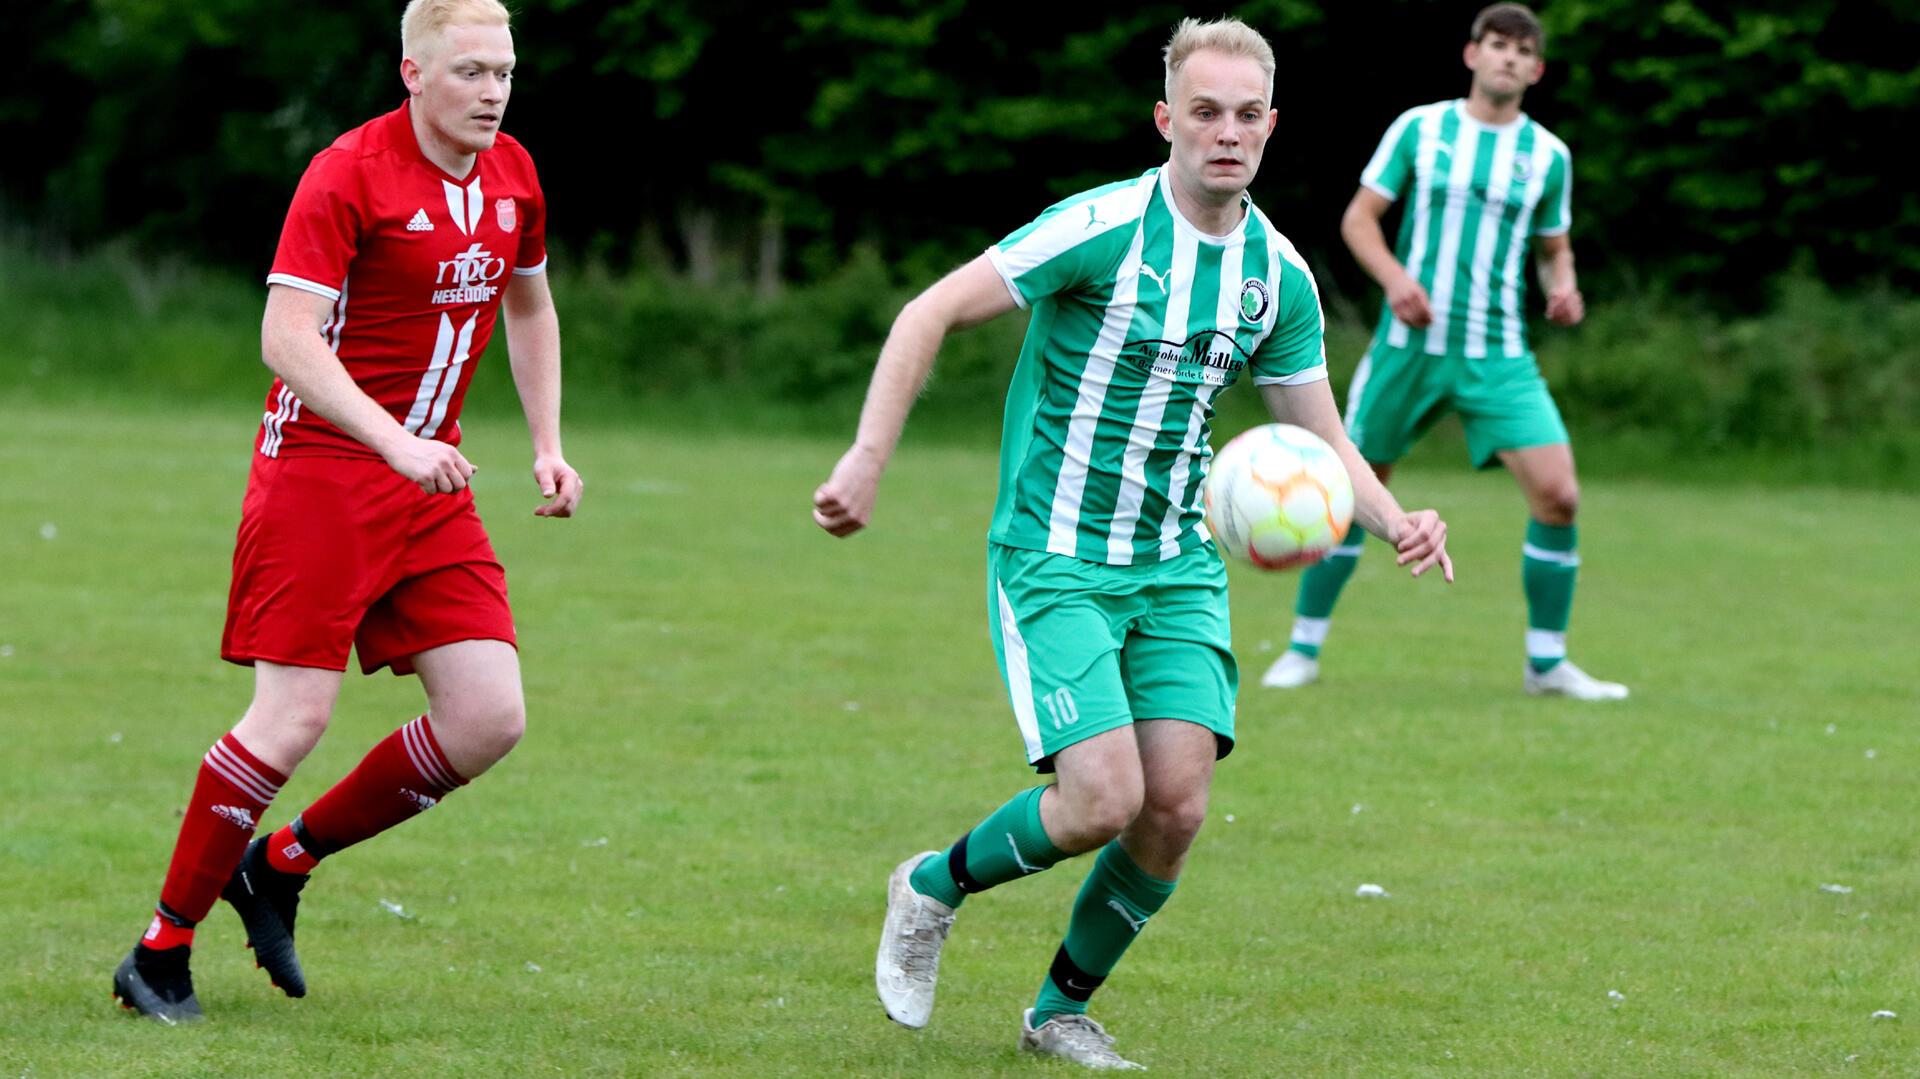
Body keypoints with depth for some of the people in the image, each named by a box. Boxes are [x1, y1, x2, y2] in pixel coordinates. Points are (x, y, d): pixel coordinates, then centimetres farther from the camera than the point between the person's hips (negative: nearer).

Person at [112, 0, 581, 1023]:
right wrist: (393, 441, -30)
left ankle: (282, 865, 14)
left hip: (430, 479, 7)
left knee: (488, 718, -4)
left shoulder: (512, 177, 7)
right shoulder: (349, 174, -15)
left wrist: (547, 444, 17)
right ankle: (160, 953, 2)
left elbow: (529, 306, 26)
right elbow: (286, 336, -21)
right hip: (319, 468, -7)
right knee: (295, 716, -12)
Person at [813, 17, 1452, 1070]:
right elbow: (929, 314, -13)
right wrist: (867, 459, -21)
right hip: (1054, 561, -5)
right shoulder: (1105, 227, -16)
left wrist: (1394, 519, -7)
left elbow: (1319, 439, 12)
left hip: (1177, 568, 5)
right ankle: (934, 886, 13)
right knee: (1105, 798, -18)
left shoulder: (1280, 275, 2)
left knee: (1176, 804, -8)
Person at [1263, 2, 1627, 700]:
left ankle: (1546, 663, 0)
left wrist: (1562, 288, -6)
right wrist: (1394, 276, -15)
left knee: (1558, 495, -13)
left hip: (1498, 357, 1)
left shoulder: (1547, 156, 6)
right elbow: (1359, 217, 4)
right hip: (1409, 344, -1)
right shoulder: (1419, 128, 1)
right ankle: (1304, 649, 19)